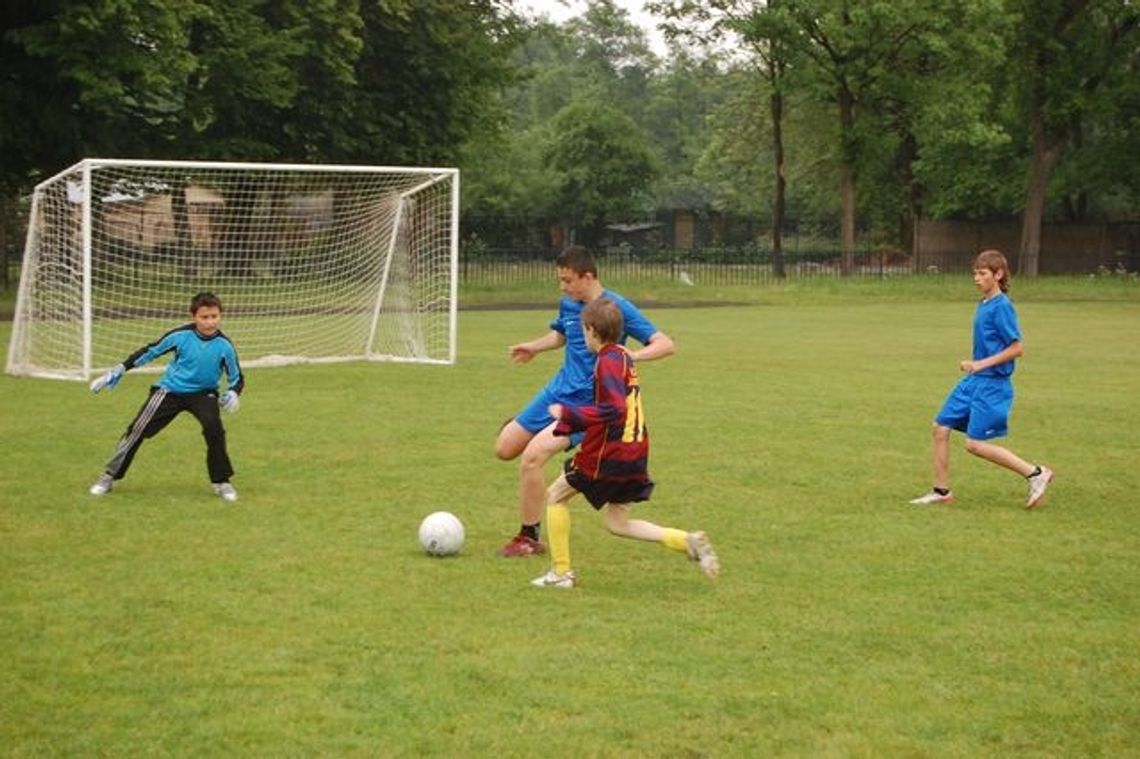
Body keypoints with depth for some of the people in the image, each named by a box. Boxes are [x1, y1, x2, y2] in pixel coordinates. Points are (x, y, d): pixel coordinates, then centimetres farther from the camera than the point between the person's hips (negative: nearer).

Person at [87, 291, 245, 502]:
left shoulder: (224, 346, -15)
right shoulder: (181, 335, -17)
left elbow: (237, 379, -3)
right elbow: (150, 351, -5)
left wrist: (233, 394, -26)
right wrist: (119, 371, -6)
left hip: (203, 393, 0)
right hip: (170, 390, 0)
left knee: (214, 427, -26)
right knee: (138, 430, -8)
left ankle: (221, 482, -6)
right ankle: (109, 476, 8)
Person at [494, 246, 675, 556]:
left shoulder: (617, 308, -16)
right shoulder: (568, 304, 3)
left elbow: (665, 344, -19)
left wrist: (630, 355, -36)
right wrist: (534, 347, 10)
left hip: (587, 402, -7)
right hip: (557, 391, 7)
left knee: (532, 457, -21)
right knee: (504, 449, 6)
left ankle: (529, 538, -6)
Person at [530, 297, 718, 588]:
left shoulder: (608, 362, -16)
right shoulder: (625, 357, 13)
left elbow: (613, 410, -26)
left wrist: (567, 413, -19)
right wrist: (570, 423, 20)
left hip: (609, 454, -9)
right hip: (635, 453, 9)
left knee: (556, 496, 10)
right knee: (618, 524, 15)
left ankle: (561, 572, 11)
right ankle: (688, 542, 0)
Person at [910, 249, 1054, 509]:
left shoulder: (1002, 307, -15)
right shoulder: (983, 305, 11)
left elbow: (1016, 348, -18)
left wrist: (983, 364, -20)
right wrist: (973, 364, 12)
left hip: (992, 384, -9)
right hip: (973, 381, 9)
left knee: (975, 443, -10)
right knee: (941, 428, 5)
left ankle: (1036, 473, -2)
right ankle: (941, 491, 15)